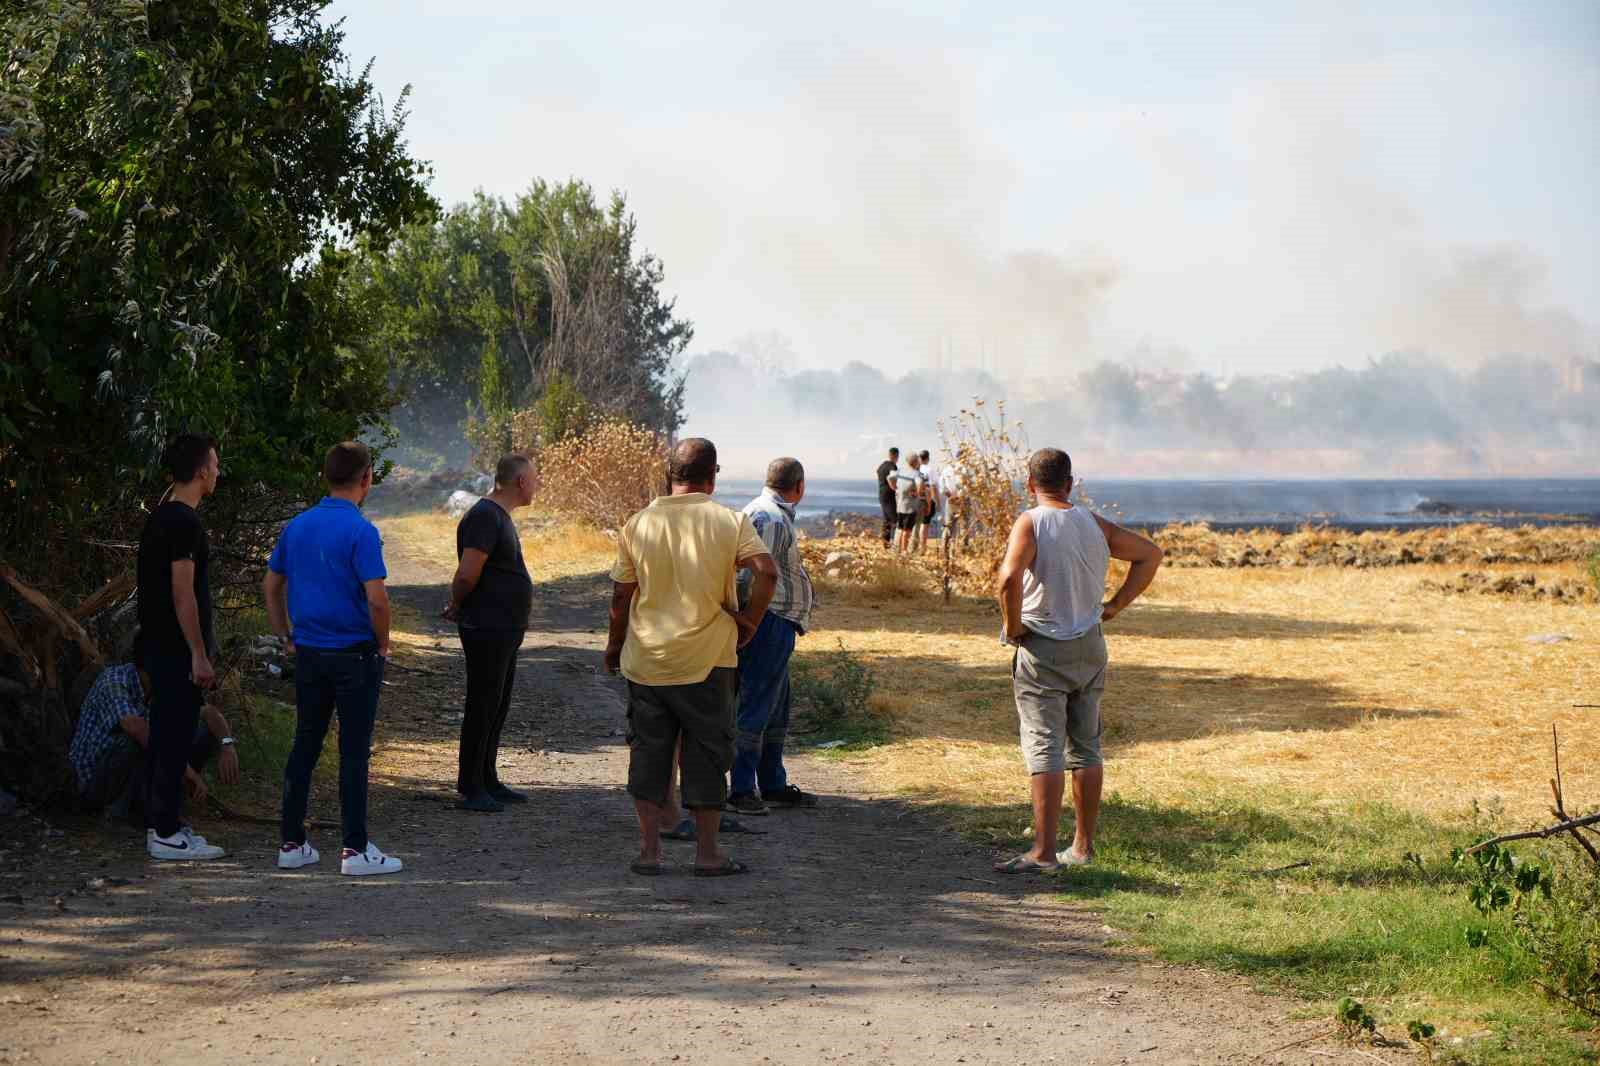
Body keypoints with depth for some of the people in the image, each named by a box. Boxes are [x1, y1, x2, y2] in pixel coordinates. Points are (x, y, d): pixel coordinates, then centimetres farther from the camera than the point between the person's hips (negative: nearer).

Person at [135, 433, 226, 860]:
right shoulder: (184, 523, -17)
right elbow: (183, 594, -21)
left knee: (164, 738, 14)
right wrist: (200, 656, -19)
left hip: (159, 646, 10)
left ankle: (159, 824, 20)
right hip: (179, 650, -10)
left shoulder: (160, 518, 14)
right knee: (175, 740, -6)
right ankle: (166, 834, -4)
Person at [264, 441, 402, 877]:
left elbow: (271, 586, 13)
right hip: (355, 656, -6)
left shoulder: (296, 526, 6)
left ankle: (292, 844, 15)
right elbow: (376, 598, -22)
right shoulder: (360, 531, -16)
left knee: (304, 747, 12)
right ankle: (355, 848, 3)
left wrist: (287, 637, 19)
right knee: (354, 751, 0)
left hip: (308, 654, 6)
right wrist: (383, 644, -6)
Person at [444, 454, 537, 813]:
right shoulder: (485, 516, -18)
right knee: (482, 708, -4)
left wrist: (457, 605, 11)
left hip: (505, 631, 10)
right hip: (487, 631, -10)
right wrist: (458, 606, -7)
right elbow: (467, 574, -24)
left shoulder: (500, 516, 16)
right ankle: (470, 787, 3)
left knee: (498, 708, 16)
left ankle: (488, 781, 25)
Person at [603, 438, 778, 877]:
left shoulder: (638, 524, 0)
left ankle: (649, 850, 10)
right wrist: (749, 621, -4)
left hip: (646, 660, 2)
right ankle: (707, 853, 10)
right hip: (707, 660, -2)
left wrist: (614, 645, 16)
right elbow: (767, 571, -17)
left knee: (649, 751, 10)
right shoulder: (729, 522, -5)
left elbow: (621, 595, 3)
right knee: (706, 754, 8)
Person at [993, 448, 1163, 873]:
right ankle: (1083, 846, 18)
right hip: (1090, 647, 5)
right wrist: (1114, 606, 11)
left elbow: (1010, 577, -28)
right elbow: (1150, 554, 13)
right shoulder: (1094, 524, 7)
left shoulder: (1031, 523, -11)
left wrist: (1013, 627, -13)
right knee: (1086, 749, 12)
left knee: (1044, 750, -6)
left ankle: (1044, 851, -10)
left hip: (1042, 650, -5)